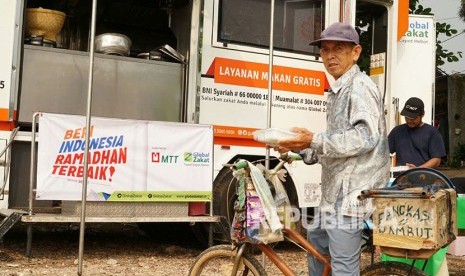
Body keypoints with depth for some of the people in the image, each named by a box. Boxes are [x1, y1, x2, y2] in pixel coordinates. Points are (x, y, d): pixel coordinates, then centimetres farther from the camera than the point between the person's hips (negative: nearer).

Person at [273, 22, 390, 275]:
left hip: (353, 191, -11)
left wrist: (314, 141, -24)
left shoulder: (360, 87, -11)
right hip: (335, 190, 11)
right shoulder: (339, 91, 20)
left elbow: (365, 137, -23)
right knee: (316, 244, 23)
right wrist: (299, 148, 8)